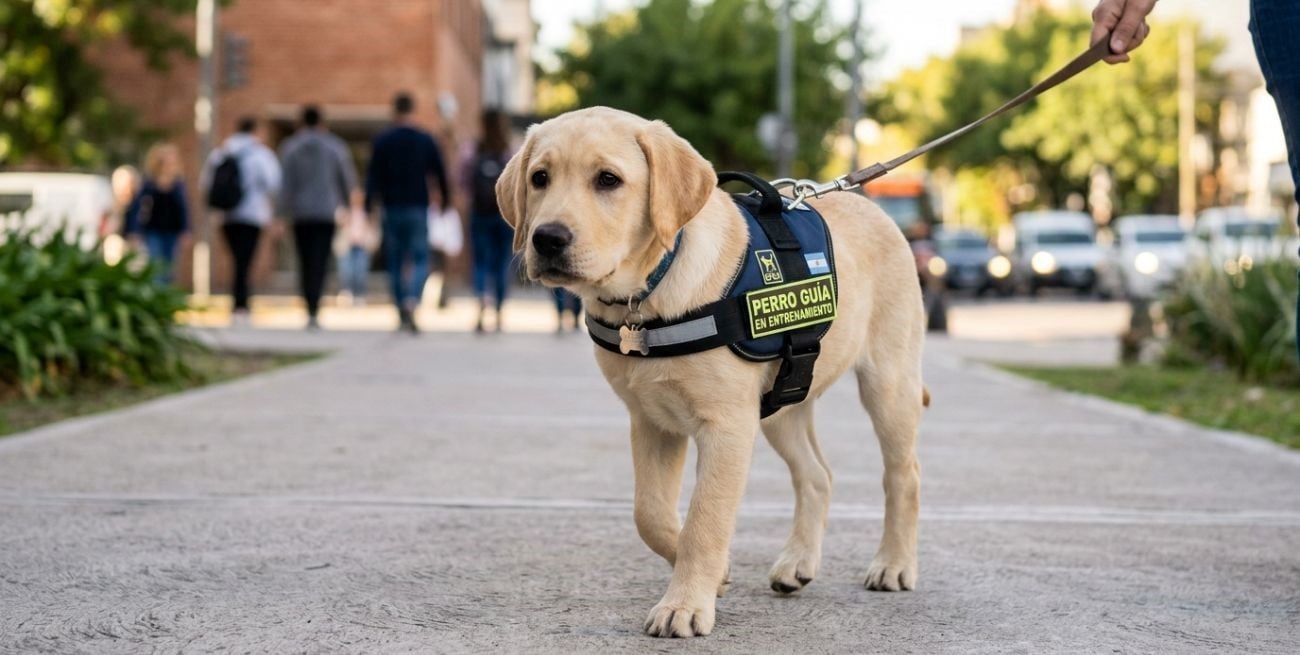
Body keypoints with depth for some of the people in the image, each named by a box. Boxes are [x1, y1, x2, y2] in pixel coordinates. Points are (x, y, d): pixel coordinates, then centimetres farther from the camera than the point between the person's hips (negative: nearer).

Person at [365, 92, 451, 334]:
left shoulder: (382, 141, 0)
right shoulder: (426, 140, 2)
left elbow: (373, 175, -5)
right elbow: (440, 173, 6)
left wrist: (369, 203, -3)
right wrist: (445, 199, 19)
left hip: (392, 208, 0)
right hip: (418, 208, 0)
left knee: (395, 263, 10)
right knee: (420, 261, 1)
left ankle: (402, 313, 13)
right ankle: (411, 301, -24)